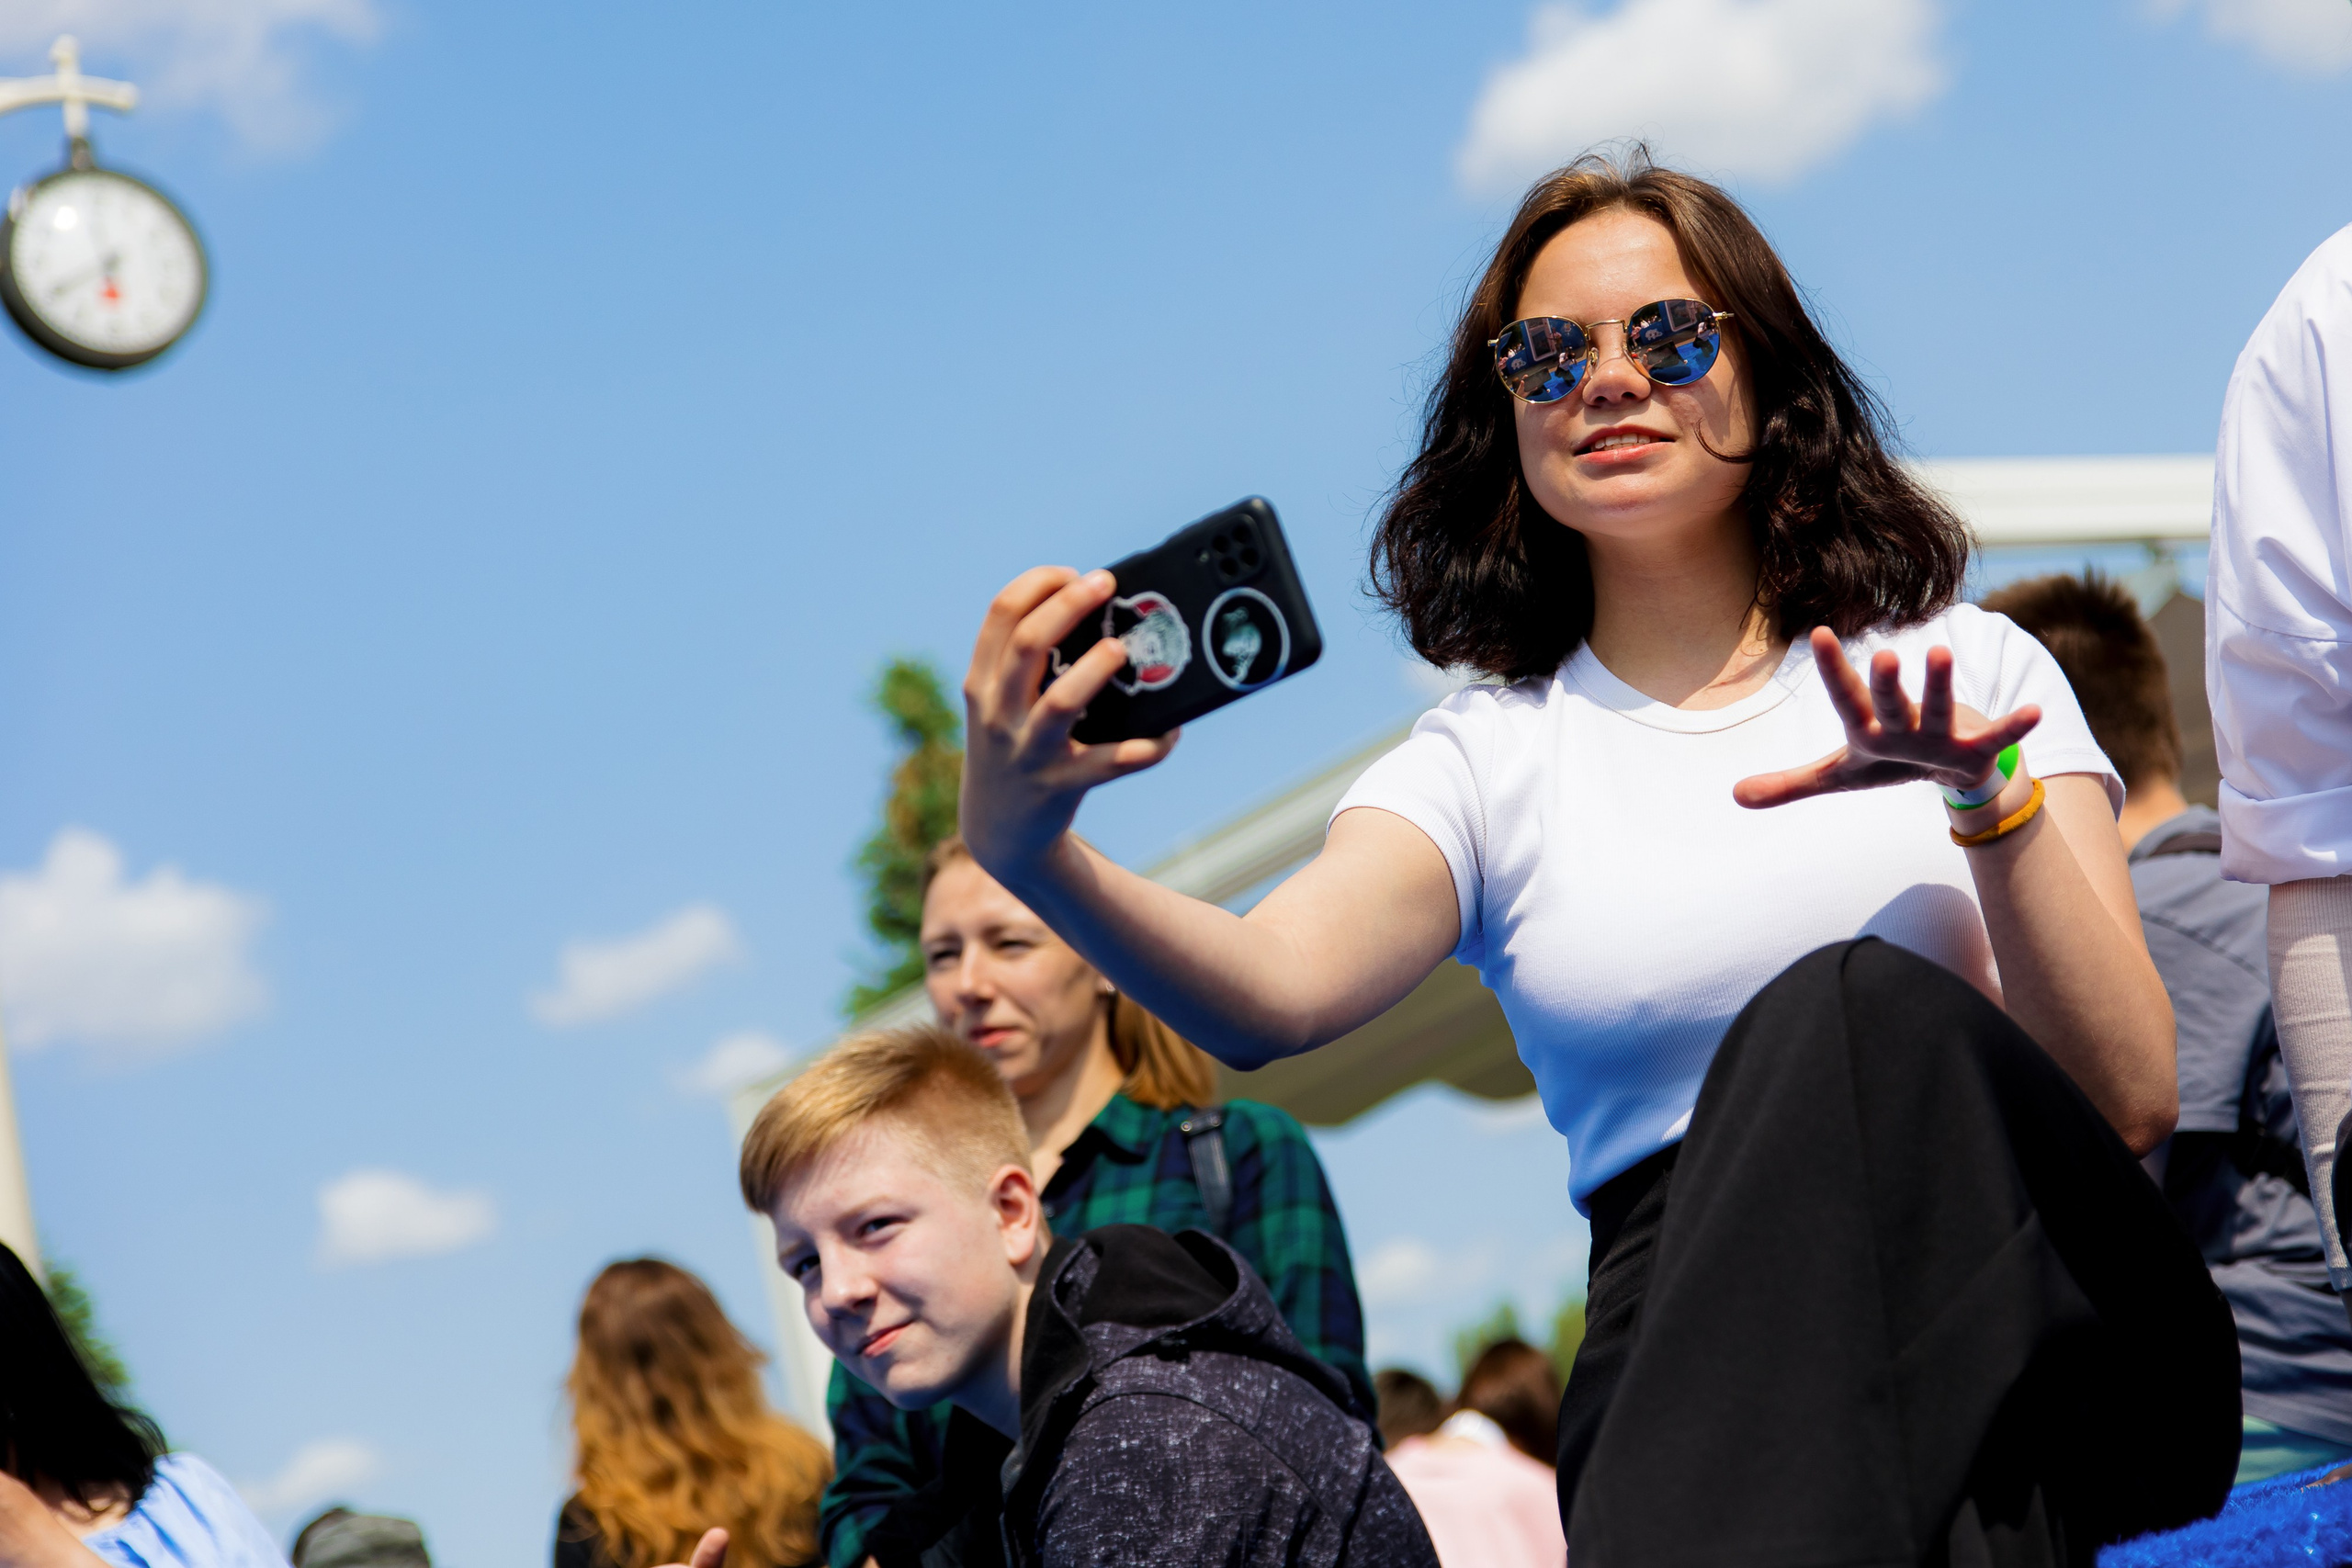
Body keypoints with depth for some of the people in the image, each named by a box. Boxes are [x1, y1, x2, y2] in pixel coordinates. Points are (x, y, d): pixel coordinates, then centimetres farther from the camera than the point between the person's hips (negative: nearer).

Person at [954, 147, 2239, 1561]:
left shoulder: (1970, 666, 17)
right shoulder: (1489, 757, 16)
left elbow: (2131, 1104, 4)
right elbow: (1273, 992, -9)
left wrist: (1989, 797, -12)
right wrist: (1031, 858, -29)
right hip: (1697, 1354, -2)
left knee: (1846, 1011, -33)